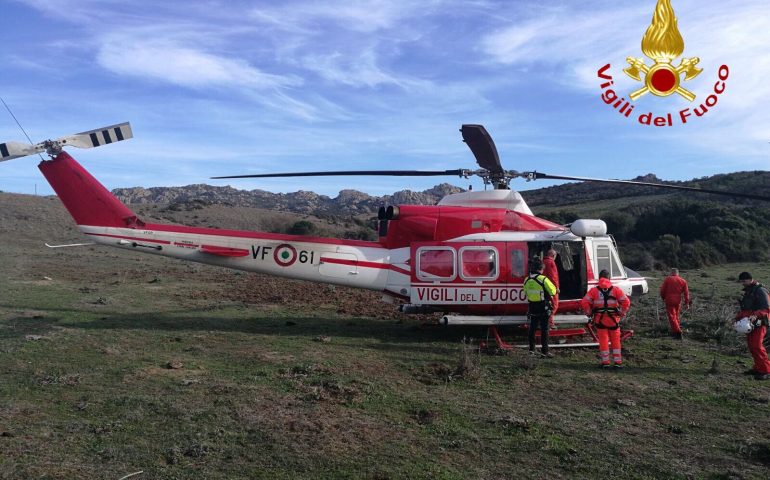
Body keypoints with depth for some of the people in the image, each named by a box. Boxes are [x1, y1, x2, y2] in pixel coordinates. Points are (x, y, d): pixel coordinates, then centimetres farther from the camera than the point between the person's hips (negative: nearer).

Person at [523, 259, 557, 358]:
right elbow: (553, 291, -11)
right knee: (544, 329, 1)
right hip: (543, 308, -5)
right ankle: (544, 350, 2)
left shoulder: (527, 280, 0)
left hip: (532, 308, 5)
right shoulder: (543, 279, -18)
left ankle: (531, 348, 21)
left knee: (532, 328, 15)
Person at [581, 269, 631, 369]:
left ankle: (605, 362, 10)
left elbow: (584, 302, -10)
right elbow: (626, 301, -8)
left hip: (600, 319, 0)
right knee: (615, 341, 12)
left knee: (603, 341, 8)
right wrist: (622, 313, 2)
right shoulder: (615, 290, 0)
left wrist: (589, 313, 3)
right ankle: (617, 362, 14)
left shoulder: (594, 290, -2)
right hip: (613, 319, 1)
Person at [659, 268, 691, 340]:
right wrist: (687, 303, 7)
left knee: (672, 316, -4)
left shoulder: (667, 279, -2)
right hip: (678, 301, 4)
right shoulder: (683, 281, 7)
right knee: (676, 315, 21)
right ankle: (674, 330, 28)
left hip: (669, 300, -4)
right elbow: (686, 293, 4)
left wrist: (663, 298, 13)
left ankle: (678, 332, -15)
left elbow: (662, 290, -3)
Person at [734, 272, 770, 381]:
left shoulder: (760, 291, -12)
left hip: (759, 324, -9)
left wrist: (755, 315, -33)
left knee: (757, 346, -14)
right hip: (750, 323, 9)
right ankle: (758, 368, 21)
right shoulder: (748, 291, 17)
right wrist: (738, 316, 14)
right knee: (752, 346, 11)